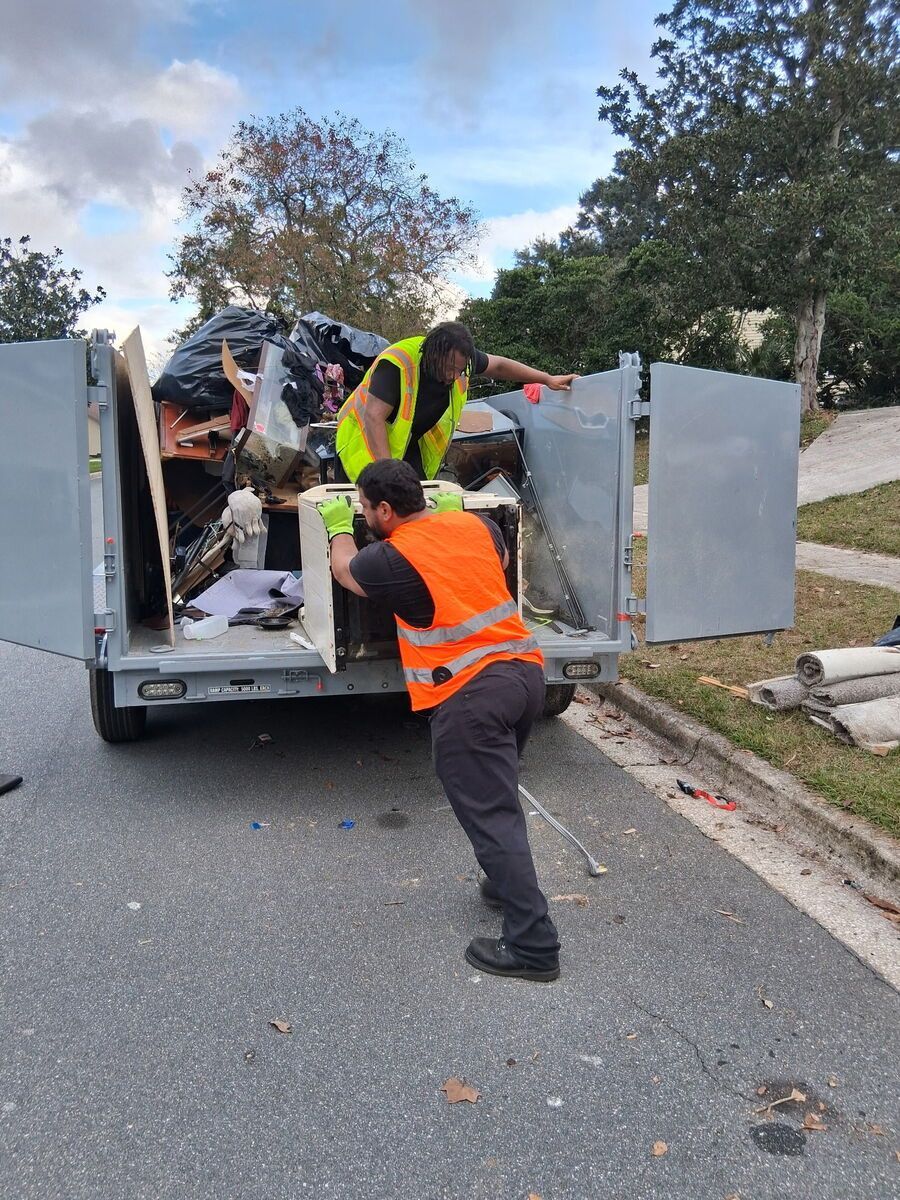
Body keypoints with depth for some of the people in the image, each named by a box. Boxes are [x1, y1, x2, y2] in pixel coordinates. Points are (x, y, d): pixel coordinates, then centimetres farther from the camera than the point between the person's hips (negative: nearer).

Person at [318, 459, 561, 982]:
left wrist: (339, 527, 36)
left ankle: (532, 944, -1)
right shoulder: (476, 523, 8)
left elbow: (344, 569, 15)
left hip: (470, 695, -8)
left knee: (491, 815, -3)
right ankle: (505, 883, 43)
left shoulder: (392, 557, -9)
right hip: (527, 670, 8)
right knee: (499, 793, 27)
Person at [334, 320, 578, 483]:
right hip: (365, 440, -5)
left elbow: (498, 365, 6)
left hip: (409, 444, 5)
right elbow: (374, 417, -35)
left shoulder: (457, 357, -12)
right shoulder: (397, 363, -32)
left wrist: (548, 379, 9)